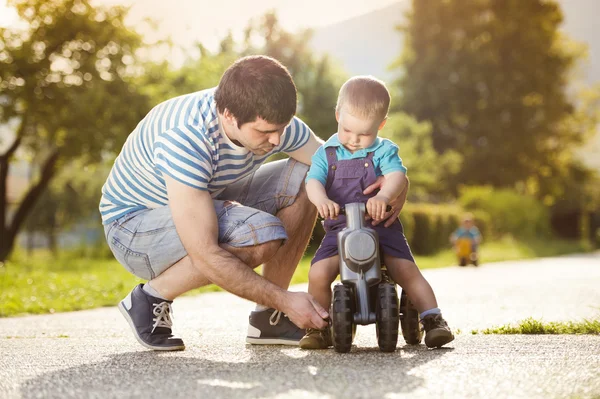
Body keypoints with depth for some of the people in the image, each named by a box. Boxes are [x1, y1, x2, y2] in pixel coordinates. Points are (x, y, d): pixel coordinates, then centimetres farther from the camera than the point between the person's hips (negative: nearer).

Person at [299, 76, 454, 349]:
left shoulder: (384, 151, 0)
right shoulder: (326, 153, 7)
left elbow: (397, 176, -17)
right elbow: (313, 181, -7)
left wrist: (384, 196, -41)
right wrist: (322, 200, -32)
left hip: (381, 226, -1)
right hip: (339, 229, 1)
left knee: (406, 270, -17)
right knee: (318, 273, -17)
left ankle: (433, 320, -2)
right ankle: (319, 328, 1)